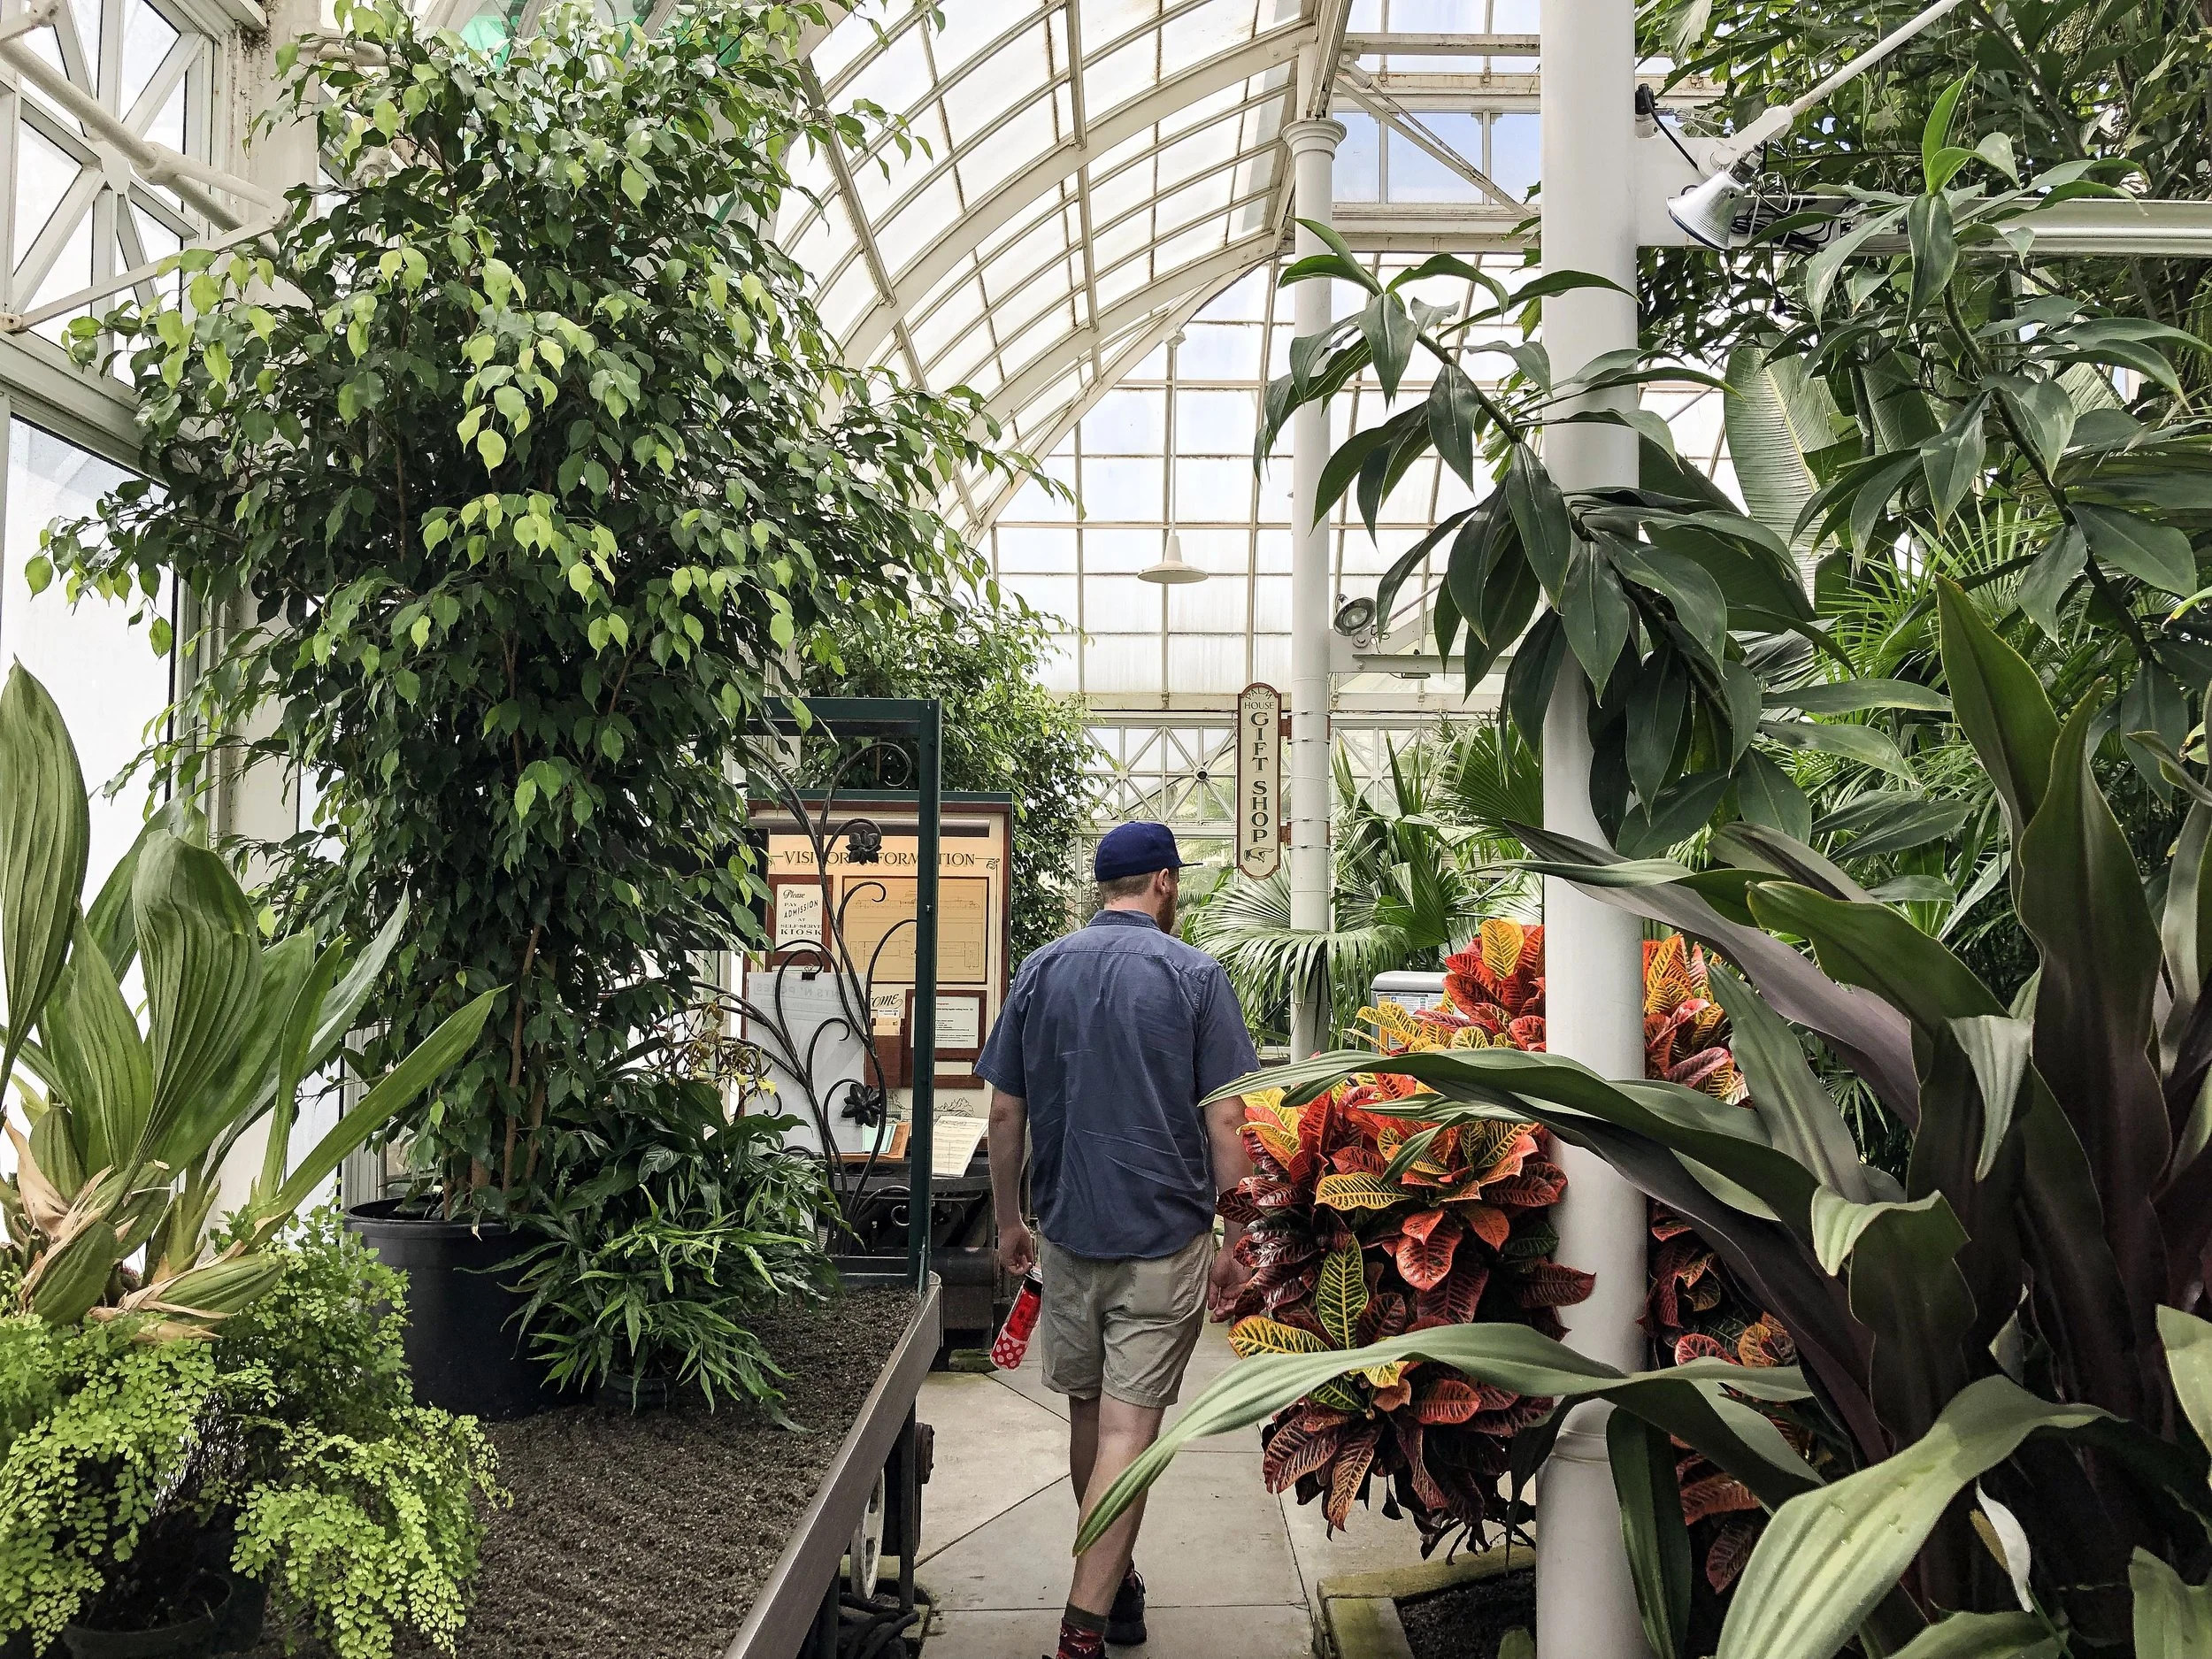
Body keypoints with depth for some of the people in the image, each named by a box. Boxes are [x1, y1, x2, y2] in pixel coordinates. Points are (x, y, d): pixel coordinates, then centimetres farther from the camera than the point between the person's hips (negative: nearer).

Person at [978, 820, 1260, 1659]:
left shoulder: (1040, 971, 3)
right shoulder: (1195, 975, -8)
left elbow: (1005, 1113, 5)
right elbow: (1225, 1124, -11)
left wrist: (1008, 1221, 16)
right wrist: (1239, 1244, -2)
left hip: (1066, 1234, 4)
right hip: (1165, 1240, -4)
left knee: (1088, 1412, 18)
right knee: (1127, 1429, -2)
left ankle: (1115, 1587, 35)